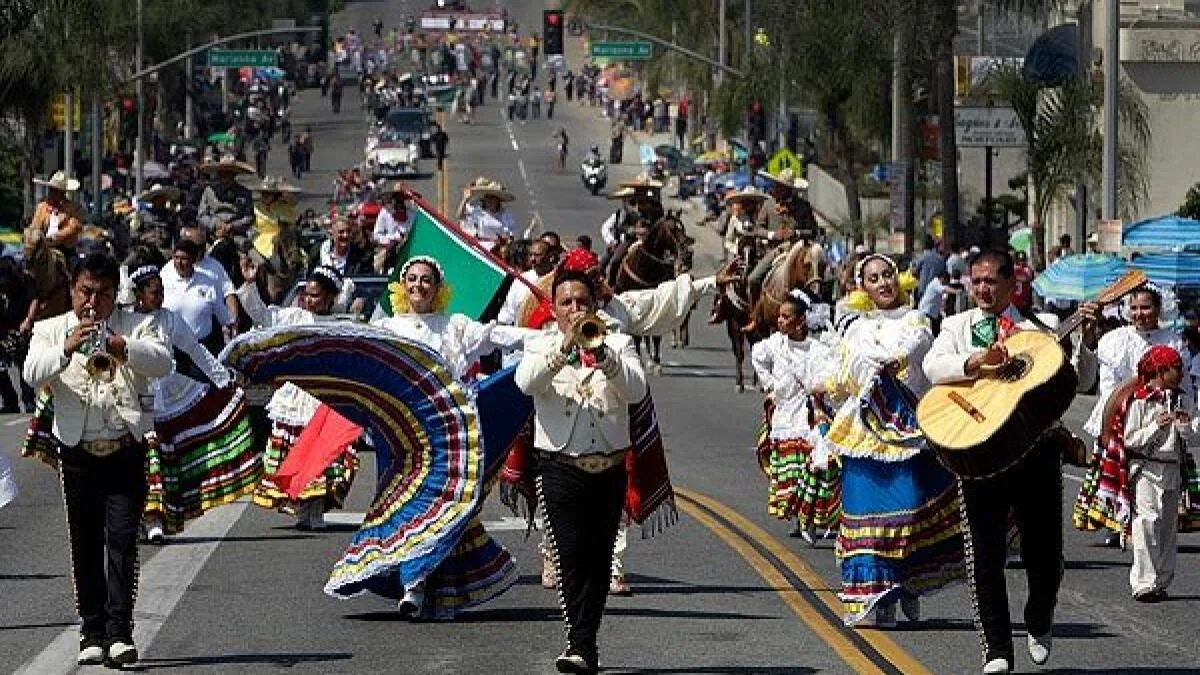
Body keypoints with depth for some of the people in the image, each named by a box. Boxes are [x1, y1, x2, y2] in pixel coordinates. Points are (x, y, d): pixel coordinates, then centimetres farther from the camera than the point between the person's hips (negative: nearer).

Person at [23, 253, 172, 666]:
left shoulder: (138, 326, 9)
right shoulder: (50, 330, 9)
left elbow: (162, 362, -11)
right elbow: (33, 375, -9)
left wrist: (117, 345, -27)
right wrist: (67, 348, -27)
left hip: (126, 451, -1)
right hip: (79, 453, 1)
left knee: (122, 538, -10)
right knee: (85, 544, 5)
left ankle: (119, 632, -14)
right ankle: (92, 632, 12)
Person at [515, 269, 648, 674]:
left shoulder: (618, 345, 10)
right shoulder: (541, 346, 8)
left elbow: (636, 391, -7)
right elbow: (527, 382, -13)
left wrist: (601, 355, -22)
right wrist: (565, 347, -25)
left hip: (610, 468, 2)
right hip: (561, 468, -2)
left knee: (599, 558, 4)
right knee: (570, 554, -12)